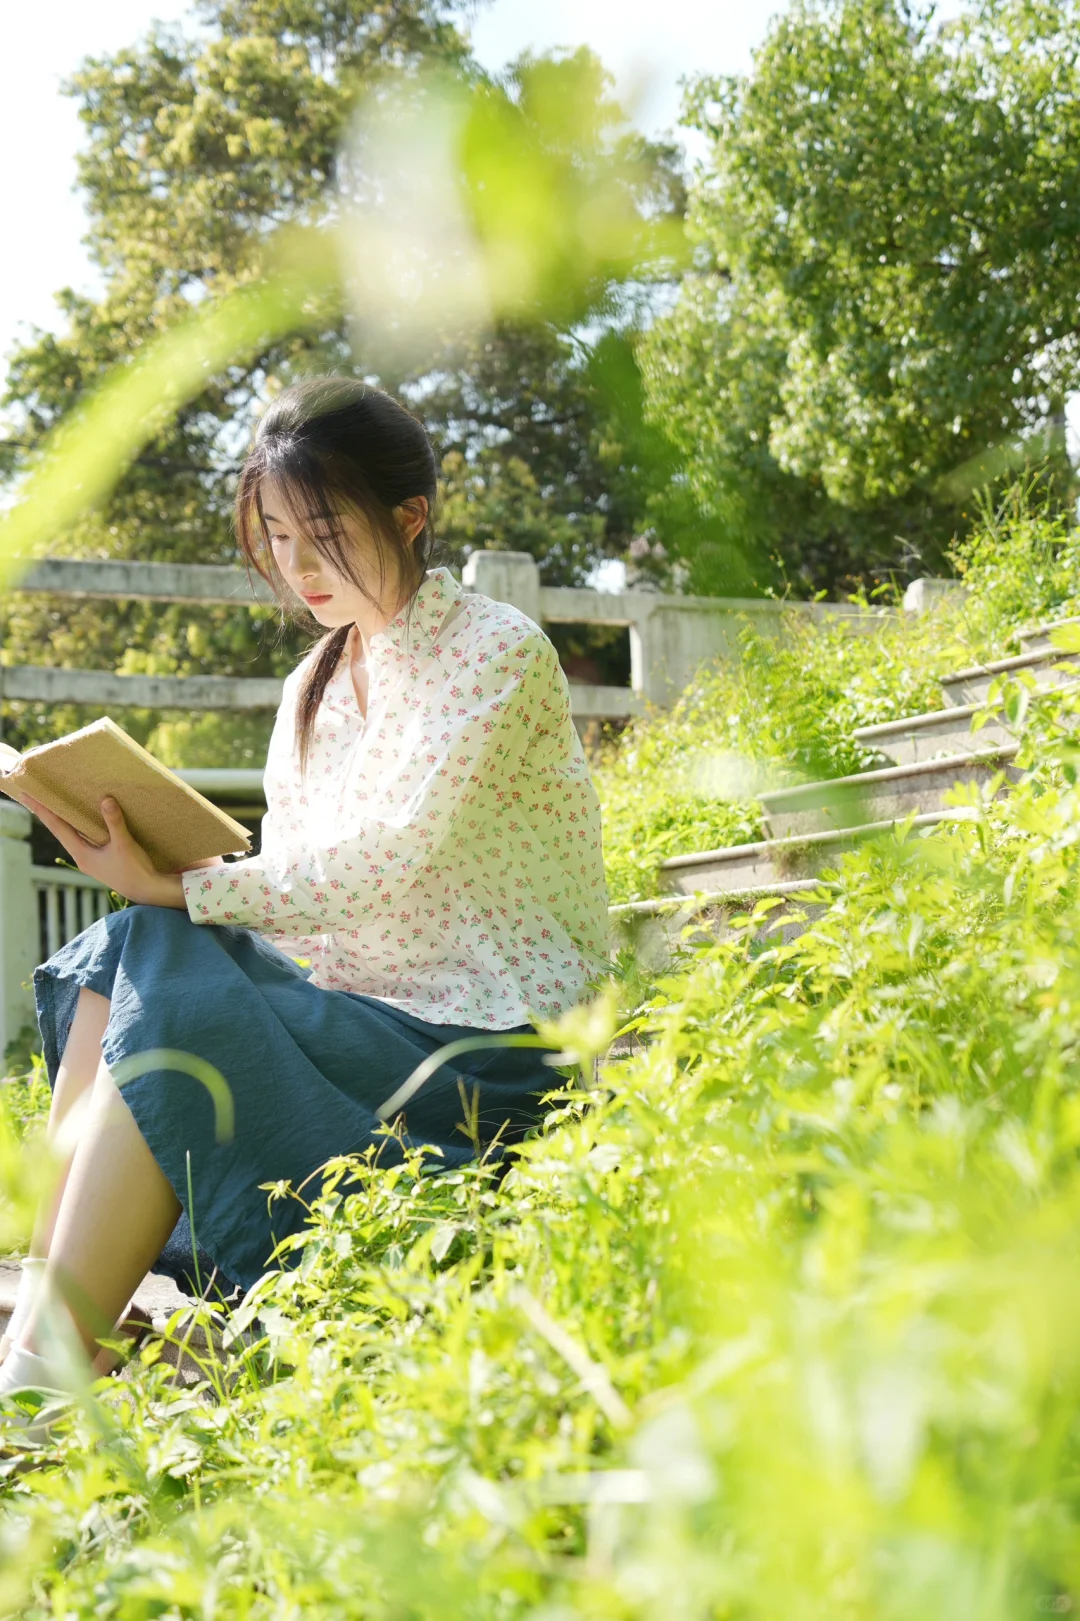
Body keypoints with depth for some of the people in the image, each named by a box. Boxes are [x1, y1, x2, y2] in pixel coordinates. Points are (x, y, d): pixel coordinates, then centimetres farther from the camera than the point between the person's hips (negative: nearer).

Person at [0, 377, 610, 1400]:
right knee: (121, 957, -15)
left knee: (178, 1009, -26)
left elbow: (379, 868, -19)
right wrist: (152, 878, -9)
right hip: (362, 1008, 7)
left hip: (486, 1048, -7)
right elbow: (296, 899, 9)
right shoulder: (312, 690, 14)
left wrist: (170, 887, -24)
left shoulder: (498, 653, -8)